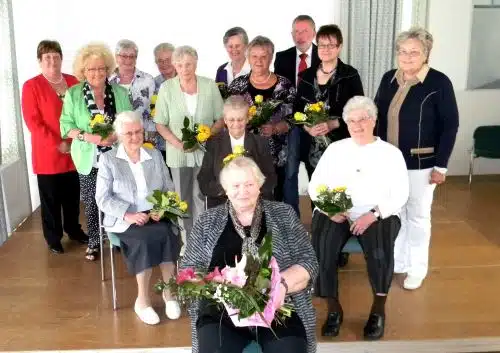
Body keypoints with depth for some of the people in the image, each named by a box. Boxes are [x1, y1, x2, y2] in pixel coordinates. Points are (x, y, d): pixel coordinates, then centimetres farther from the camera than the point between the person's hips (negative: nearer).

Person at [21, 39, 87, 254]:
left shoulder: (73, 82, 7)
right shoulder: (31, 86, -5)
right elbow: (33, 122, -10)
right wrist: (57, 144, -15)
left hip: (74, 152, 4)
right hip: (47, 154, -3)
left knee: (72, 195, 13)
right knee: (51, 199, 7)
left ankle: (74, 230, 33)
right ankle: (53, 238, 23)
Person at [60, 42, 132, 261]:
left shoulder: (120, 93, 3)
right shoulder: (73, 94, -2)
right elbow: (66, 126, -2)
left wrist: (117, 135, -16)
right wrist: (88, 136, -19)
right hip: (88, 160, -1)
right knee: (92, 203, 7)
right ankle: (93, 242, 25)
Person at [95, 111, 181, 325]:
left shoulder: (155, 155, 14)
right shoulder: (108, 159, 3)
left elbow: (169, 189, 11)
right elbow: (102, 198, -5)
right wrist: (129, 215, -20)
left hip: (156, 217, 3)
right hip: (124, 220, -3)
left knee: (168, 233, -30)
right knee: (146, 239, -32)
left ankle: (169, 292, -14)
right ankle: (143, 300, -16)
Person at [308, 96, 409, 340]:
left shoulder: (391, 153, 7)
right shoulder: (335, 148, 12)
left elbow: (400, 194, 0)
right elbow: (315, 185, 9)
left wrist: (373, 214, -17)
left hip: (378, 215, -1)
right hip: (335, 213, 2)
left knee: (379, 250, -32)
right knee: (321, 247, -28)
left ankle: (379, 308, -6)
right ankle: (334, 307, -9)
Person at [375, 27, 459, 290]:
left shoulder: (439, 82, -11)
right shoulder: (388, 79, 4)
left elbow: (450, 126, -10)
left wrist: (441, 165, -12)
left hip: (421, 163, -4)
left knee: (417, 216, 8)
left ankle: (417, 269, 25)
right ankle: (396, 262, 32)